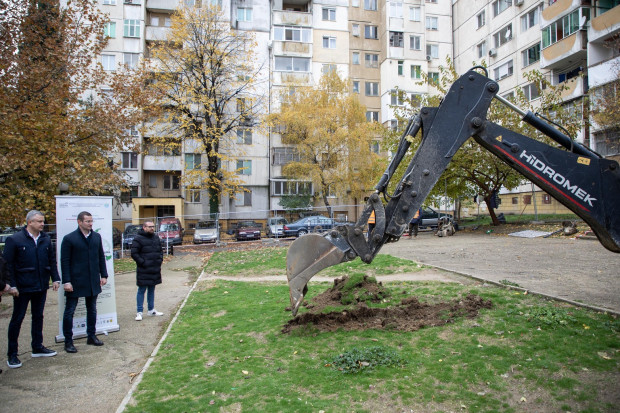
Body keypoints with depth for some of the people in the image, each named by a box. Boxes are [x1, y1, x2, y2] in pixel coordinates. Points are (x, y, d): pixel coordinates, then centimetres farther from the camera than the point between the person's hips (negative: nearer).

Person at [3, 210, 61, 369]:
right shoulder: (14, 240, -8)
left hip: (41, 286, 5)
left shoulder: (46, 239, 6)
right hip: (22, 287, -5)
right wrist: (11, 285, -12)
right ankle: (12, 354, 15)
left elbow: (52, 260, 10)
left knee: (38, 317, 15)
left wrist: (55, 279, 3)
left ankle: (37, 348, 28)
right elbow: (8, 265, -8)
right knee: (17, 319, 4)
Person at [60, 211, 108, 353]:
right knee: (69, 311, 3)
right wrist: (66, 281, -13)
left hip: (93, 281, 5)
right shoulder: (69, 239, -8)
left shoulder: (97, 237, 7)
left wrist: (103, 275, 8)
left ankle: (91, 336, 26)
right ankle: (68, 341, 13)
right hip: (75, 282, -5)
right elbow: (64, 261, -8)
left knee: (92, 310, 14)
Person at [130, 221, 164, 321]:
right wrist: (143, 262, -16)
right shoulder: (138, 239, -10)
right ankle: (139, 312, 6)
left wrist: (160, 259, 8)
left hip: (155, 269, 7)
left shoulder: (156, 237, 12)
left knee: (152, 289, 15)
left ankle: (151, 310, 25)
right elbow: (134, 253, -13)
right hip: (144, 270, -7)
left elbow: (160, 250, 23)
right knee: (142, 290, -1)